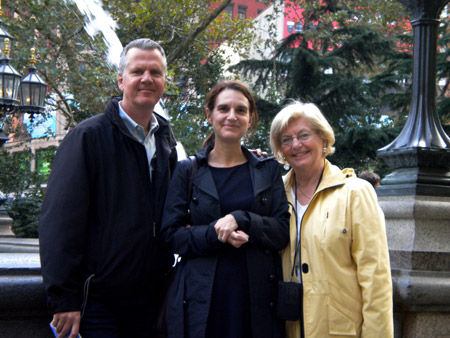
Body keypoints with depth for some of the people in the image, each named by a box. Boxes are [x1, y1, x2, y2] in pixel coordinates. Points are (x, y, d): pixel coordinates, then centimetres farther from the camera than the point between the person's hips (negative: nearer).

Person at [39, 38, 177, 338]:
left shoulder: (165, 139, 10)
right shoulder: (88, 136, -9)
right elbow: (59, 221, -14)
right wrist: (64, 299, -17)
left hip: (151, 299, 6)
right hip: (99, 300, -6)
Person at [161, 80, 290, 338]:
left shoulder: (268, 169, 9)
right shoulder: (188, 171, 6)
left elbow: (283, 232, 0)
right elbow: (171, 235, 0)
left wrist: (239, 219, -15)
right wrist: (214, 233, -16)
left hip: (258, 298, 1)